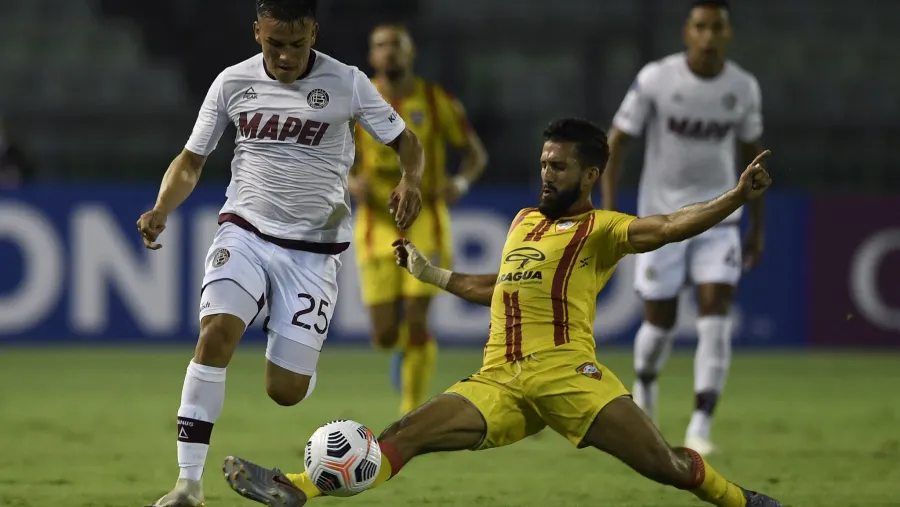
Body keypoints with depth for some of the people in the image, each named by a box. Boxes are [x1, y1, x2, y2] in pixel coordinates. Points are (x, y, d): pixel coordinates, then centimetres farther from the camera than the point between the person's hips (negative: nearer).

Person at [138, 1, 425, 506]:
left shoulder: (346, 83, -6)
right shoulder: (233, 82, 0)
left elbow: (406, 142, 1)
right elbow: (191, 160, 8)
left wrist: (411, 180, -22)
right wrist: (161, 210, -11)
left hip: (313, 249, -1)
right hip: (245, 232, 1)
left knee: (285, 392, -6)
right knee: (217, 331, -28)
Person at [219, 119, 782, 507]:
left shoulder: (599, 228, 1)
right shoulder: (525, 221, 23)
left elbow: (660, 229, -16)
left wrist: (736, 198, -30)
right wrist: (433, 274, 40)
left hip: (566, 372, -5)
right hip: (500, 380, 5)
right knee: (406, 435, -11)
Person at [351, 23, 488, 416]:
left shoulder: (436, 101, -2)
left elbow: (476, 154, 5)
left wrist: (461, 183, -16)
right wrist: (352, 182, -15)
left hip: (426, 224, -1)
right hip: (378, 225, 1)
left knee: (415, 325, -12)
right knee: (385, 335, -2)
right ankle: (405, 343, 37)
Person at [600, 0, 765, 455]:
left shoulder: (743, 88, -2)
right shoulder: (656, 79, -11)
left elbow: (752, 152, 12)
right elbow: (616, 141, -5)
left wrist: (758, 226, 14)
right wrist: (609, 212, -13)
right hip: (661, 216, -1)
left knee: (715, 319, -14)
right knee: (660, 323, 6)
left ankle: (700, 428, -15)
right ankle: (644, 385, 40)